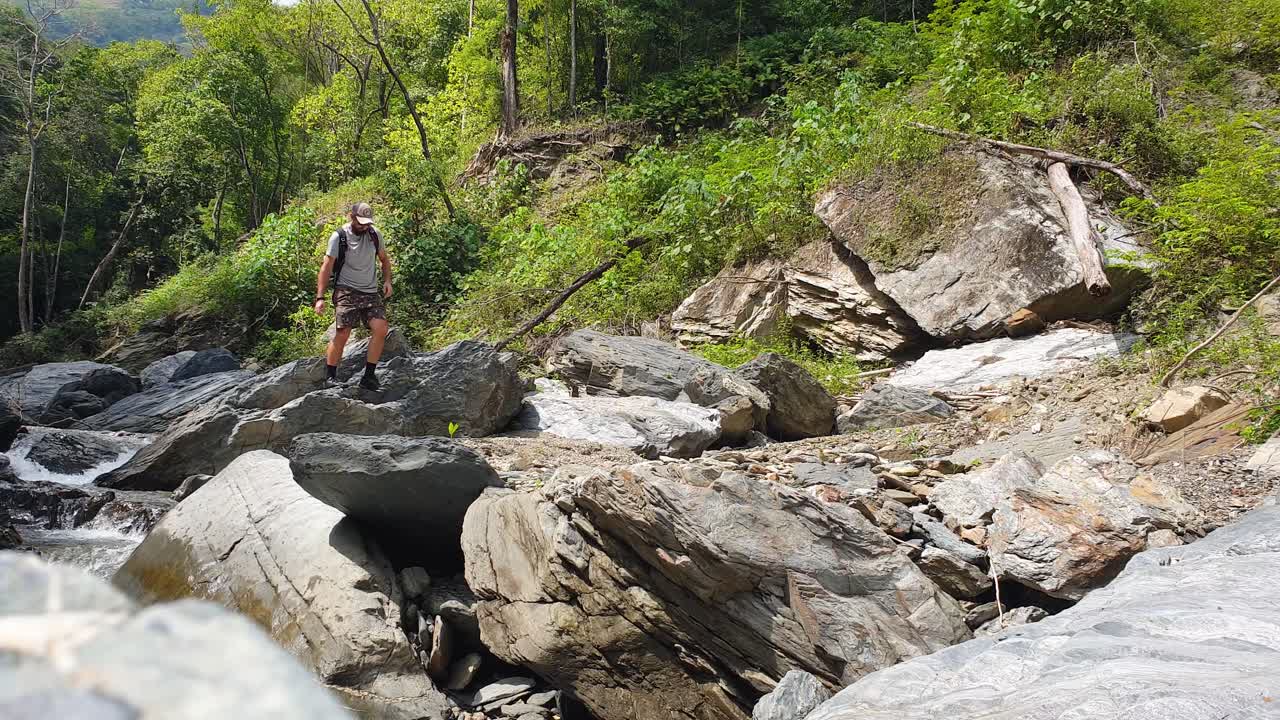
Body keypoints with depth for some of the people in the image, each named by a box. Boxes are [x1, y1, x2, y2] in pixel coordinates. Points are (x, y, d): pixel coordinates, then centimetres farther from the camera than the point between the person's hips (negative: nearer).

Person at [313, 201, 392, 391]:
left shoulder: (374, 234, 8)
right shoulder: (338, 237, -5)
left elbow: (384, 259, 21)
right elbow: (326, 268, -5)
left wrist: (387, 281, 4)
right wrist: (320, 298, -12)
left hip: (371, 292, 4)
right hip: (347, 291, -4)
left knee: (381, 329, -14)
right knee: (342, 334, -14)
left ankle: (369, 376, -6)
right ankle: (330, 377, -1)